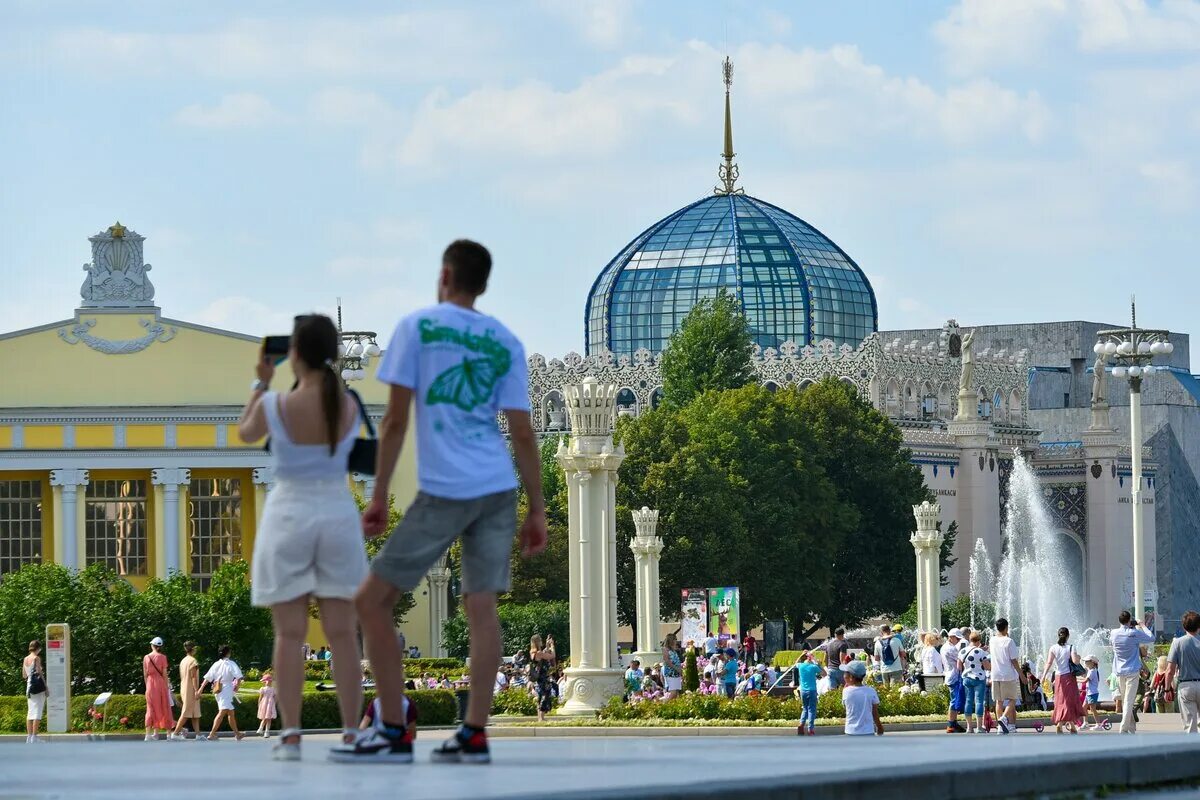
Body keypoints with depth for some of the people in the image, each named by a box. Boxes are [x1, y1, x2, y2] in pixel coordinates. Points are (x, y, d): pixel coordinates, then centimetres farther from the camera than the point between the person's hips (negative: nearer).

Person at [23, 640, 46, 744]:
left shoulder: (25, 659, 10)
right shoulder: (36, 658, -9)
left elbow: (24, 675, 15)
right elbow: (39, 672, -13)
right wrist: (46, 687, -9)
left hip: (29, 685, 7)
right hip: (38, 686, -7)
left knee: (30, 712, 11)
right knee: (38, 711, -5)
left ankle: (29, 736, 11)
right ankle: (34, 737, -10)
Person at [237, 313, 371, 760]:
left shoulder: (274, 405, -10)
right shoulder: (350, 408, -4)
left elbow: (246, 433, 12)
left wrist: (260, 383, 21)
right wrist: (326, 374, 23)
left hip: (289, 513, -2)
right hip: (338, 512, 2)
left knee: (290, 634, 0)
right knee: (342, 634, 4)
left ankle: (290, 736, -5)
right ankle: (351, 733, 1)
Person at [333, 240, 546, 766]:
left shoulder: (417, 327, 0)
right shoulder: (505, 343, 11)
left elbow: (396, 420, -3)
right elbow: (523, 434, 7)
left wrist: (379, 499, 0)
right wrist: (536, 512, 11)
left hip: (443, 492, -5)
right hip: (499, 491, 5)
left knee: (373, 601, 3)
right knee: (481, 605, 3)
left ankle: (393, 732, -2)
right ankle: (473, 735, -4)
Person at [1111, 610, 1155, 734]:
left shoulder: (1114, 634, 1)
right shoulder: (1134, 634, -11)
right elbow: (1151, 638, 0)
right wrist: (1143, 627, 14)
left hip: (1119, 672, 4)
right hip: (1132, 671, -4)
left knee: (1124, 701, 14)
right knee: (1129, 701, -7)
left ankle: (1131, 728, 21)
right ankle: (1124, 729, -15)